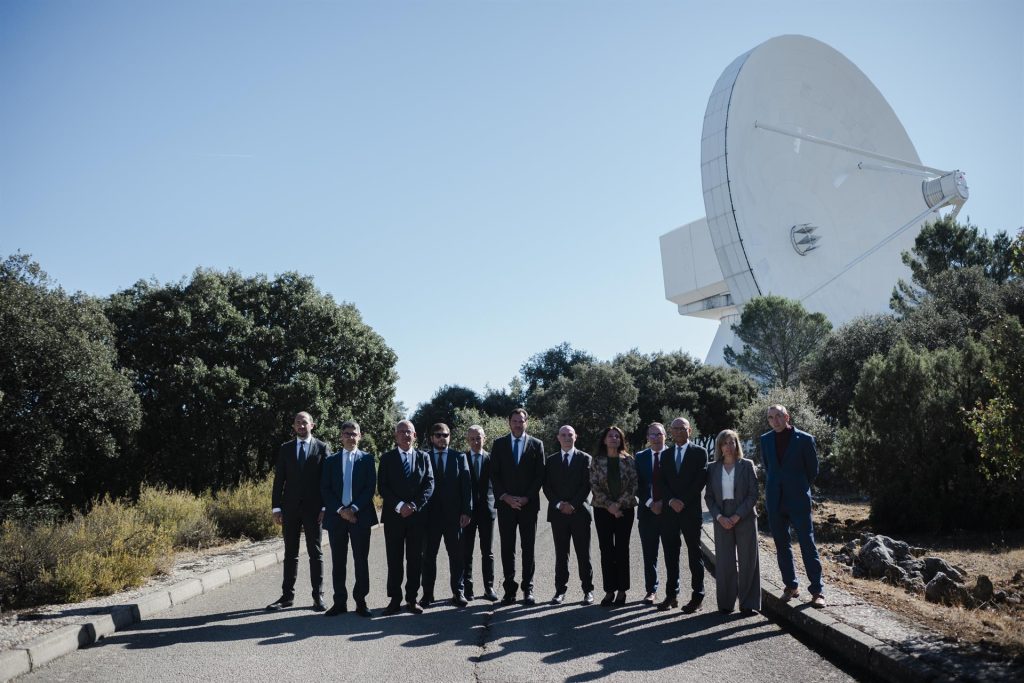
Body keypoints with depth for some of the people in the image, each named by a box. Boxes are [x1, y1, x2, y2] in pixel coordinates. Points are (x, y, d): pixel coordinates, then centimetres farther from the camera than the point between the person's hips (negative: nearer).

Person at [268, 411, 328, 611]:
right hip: (290, 507, 2)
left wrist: (326, 507, -8)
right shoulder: (285, 449, 9)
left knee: (315, 552, 2)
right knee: (290, 553, 8)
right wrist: (276, 507, 0)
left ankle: (318, 596, 7)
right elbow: (279, 480, 6)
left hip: (313, 508, -2)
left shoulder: (322, 448, 2)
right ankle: (287, 595, 13)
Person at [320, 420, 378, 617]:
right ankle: (340, 602, 12)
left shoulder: (367, 458, 6)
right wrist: (340, 510, -9)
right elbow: (325, 489, 4)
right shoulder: (331, 460, 11)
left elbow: (371, 487, -2)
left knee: (361, 560, 1)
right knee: (338, 562, 5)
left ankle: (361, 601, 8)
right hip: (336, 516, 2)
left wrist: (354, 509, -12)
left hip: (360, 515, -2)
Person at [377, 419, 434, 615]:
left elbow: (429, 484, 1)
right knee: (394, 560, 2)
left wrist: (414, 505, -12)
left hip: (417, 516, 1)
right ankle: (395, 599, 8)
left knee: (415, 559, 3)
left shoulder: (423, 457, 9)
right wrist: (399, 506, -14)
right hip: (393, 516, -1)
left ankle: (412, 599, 10)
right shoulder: (387, 458, 5)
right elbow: (382, 487, -2)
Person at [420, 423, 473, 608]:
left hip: (454, 514, 0)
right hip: (430, 514, 0)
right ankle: (427, 593, 12)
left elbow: (466, 485, 2)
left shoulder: (459, 457, 6)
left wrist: (466, 511, -5)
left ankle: (457, 593, 12)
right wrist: (420, 511, -5)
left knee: (456, 554, 4)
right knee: (428, 555, 5)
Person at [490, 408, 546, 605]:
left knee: (528, 548, 2)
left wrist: (527, 498, -8)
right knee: (507, 548, 2)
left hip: (529, 504, 0)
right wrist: (505, 497, -8)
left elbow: (540, 475, 2)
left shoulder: (536, 445, 6)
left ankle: (528, 589, 7)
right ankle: (509, 589, 7)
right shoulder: (498, 444, 8)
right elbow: (494, 474, 3)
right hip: (505, 504, 1)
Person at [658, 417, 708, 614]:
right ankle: (671, 595, 12)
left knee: (694, 553, 0)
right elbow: (662, 481, 8)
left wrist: (683, 501, -12)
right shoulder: (666, 455, 14)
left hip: (691, 510, -4)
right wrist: (671, 500, -9)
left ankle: (697, 597, 4)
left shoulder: (699, 452, 3)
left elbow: (701, 479, -6)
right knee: (670, 554, 6)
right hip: (669, 510, 4)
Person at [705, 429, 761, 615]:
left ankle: (748, 603, 9)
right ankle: (726, 603, 9)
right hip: (722, 520, 1)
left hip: (745, 518, -1)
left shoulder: (747, 465, 0)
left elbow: (753, 495, -4)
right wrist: (719, 517, -9)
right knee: (724, 561, 2)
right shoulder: (713, 468, 6)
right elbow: (709, 496, 6)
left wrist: (737, 516, -12)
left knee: (747, 560, 2)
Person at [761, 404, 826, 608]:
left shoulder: (804, 439, -5)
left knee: (807, 544, -3)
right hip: (775, 501, 4)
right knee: (781, 545, 8)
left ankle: (817, 591, 1)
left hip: (798, 500, -4)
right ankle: (790, 586, 19)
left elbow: (812, 470, 5)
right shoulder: (765, 440, 6)